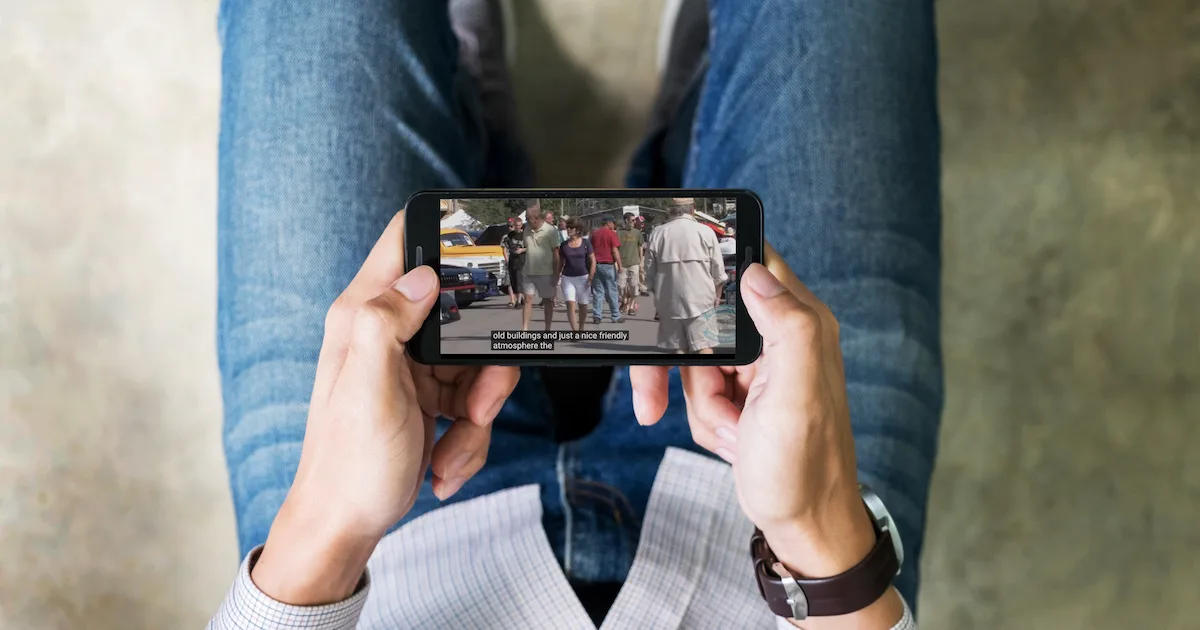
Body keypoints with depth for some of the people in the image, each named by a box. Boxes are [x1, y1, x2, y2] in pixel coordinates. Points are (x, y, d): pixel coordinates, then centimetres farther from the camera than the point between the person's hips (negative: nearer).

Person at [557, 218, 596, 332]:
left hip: (583, 277, -1)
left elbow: (593, 261, -1)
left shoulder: (585, 244, -3)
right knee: (570, 304, -12)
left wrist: (590, 278, -8)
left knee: (583, 306, 11)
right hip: (567, 278, 1)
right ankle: (575, 331, -14)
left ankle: (581, 329, 29)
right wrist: (558, 275, 6)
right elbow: (561, 262, 12)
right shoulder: (564, 245, 3)